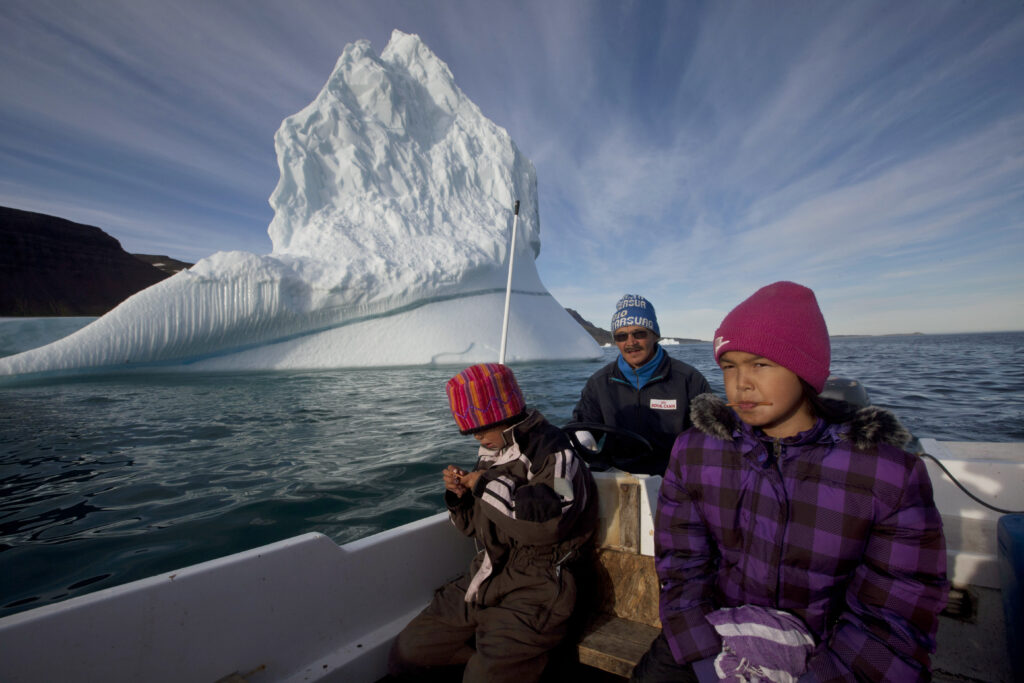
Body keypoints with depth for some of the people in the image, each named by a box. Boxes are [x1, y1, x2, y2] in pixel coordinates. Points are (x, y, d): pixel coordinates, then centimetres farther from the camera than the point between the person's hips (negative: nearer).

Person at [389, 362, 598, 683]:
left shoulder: (553, 453, -16)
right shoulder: (491, 454, 7)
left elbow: (548, 521, -35)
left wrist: (489, 486, -23)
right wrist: (460, 496, -4)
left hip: (534, 591, -8)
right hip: (484, 581, 8)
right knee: (407, 655, 8)